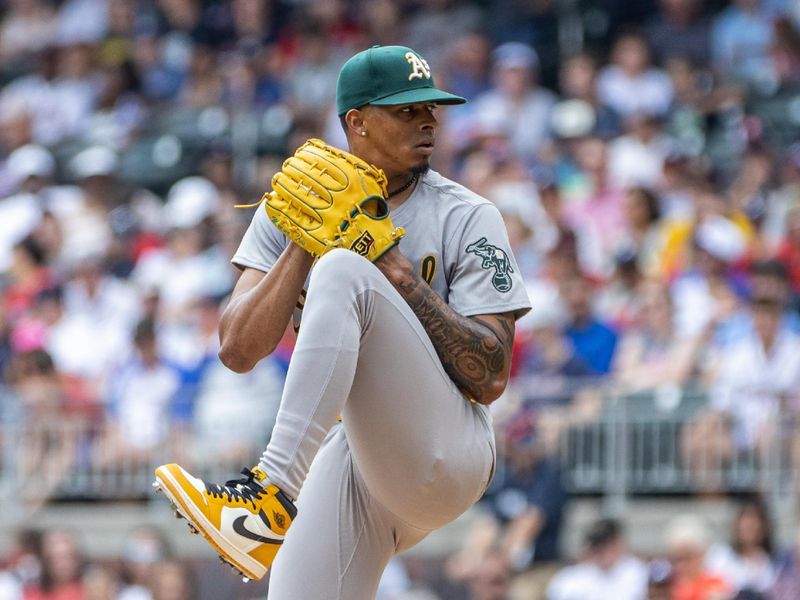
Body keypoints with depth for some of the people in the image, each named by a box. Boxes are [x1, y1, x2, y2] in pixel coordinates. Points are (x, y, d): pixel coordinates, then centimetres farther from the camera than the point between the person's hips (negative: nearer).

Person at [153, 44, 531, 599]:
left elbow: (491, 379, -10)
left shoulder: (468, 218, -2)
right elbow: (239, 351, -3)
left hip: (447, 458, -3)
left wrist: (398, 272, -15)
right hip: (348, 452, 4)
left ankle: (273, 494, -35)